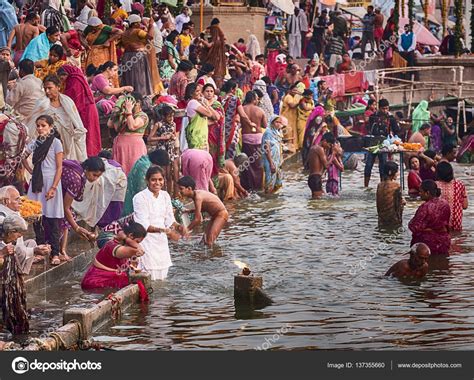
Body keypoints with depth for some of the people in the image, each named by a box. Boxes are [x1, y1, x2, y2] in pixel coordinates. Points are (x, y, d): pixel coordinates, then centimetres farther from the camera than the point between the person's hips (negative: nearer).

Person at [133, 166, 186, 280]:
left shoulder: (165, 196, 6)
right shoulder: (140, 198, -13)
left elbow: (169, 220, 12)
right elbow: (143, 226, -19)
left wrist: (178, 226, -10)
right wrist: (164, 230, -31)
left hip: (161, 241, 6)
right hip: (146, 240, -6)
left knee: (162, 276, 9)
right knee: (149, 279, -10)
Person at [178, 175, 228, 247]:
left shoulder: (198, 197, -25)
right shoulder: (196, 193, 2)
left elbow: (197, 219, -24)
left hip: (221, 214, -10)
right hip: (214, 215, 10)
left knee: (209, 241, -18)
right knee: (205, 240, 7)